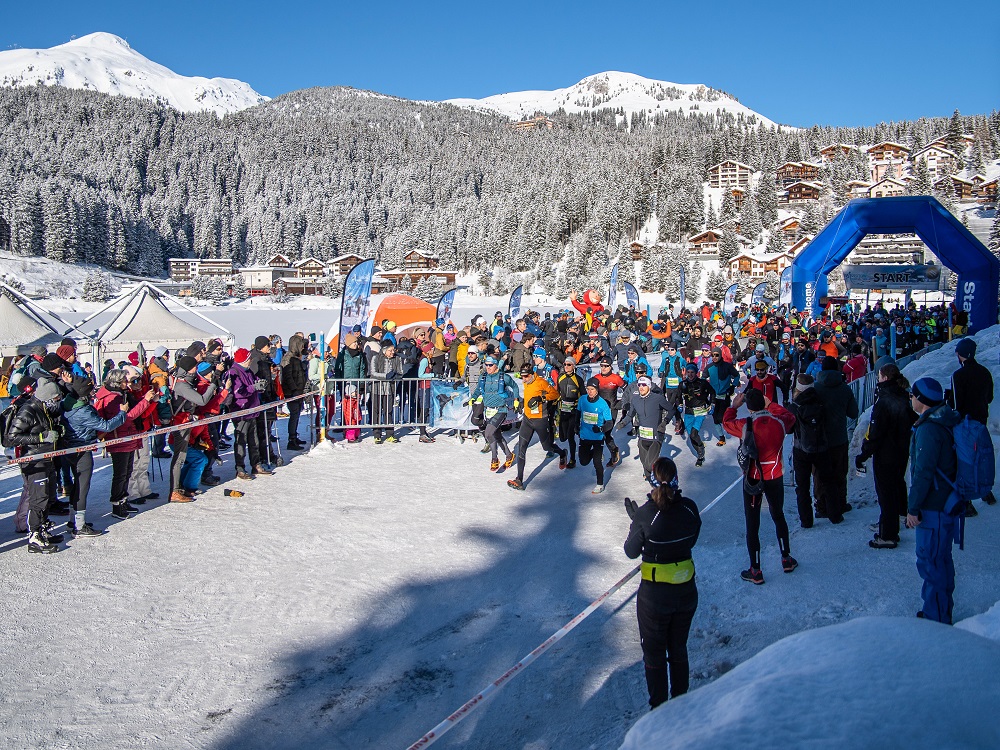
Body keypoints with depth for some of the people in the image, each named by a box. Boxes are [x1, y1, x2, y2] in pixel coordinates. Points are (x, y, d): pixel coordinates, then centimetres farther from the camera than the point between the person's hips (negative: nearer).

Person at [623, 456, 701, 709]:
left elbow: (631, 552, -10)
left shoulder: (646, 514, -24)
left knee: (654, 654, 17)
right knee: (679, 650, 24)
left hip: (654, 596, -4)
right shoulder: (689, 508, -13)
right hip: (687, 591, 4)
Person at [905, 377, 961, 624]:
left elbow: (923, 472, -23)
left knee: (930, 562, -1)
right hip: (947, 502, 10)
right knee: (941, 559, 19)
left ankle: (935, 619, 7)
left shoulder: (929, 429, -21)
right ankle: (943, 613, 31)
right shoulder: (946, 422, 9)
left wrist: (913, 507, -16)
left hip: (933, 508, -10)